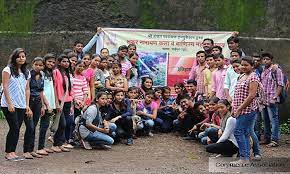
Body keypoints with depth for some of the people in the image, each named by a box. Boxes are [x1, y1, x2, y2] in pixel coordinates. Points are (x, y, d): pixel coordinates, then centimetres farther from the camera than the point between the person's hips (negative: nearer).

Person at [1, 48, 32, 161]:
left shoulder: (26, 72, 15)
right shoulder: (8, 70, -3)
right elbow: (5, 87, -9)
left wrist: (27, 105, 10)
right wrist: (9, 103, -15)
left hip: (21, 106, 6)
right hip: (9, 105, -6)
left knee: (17, 129, 4)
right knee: (14, 128, -9)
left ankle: (12, 152, 10)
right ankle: (8, 153, 0)